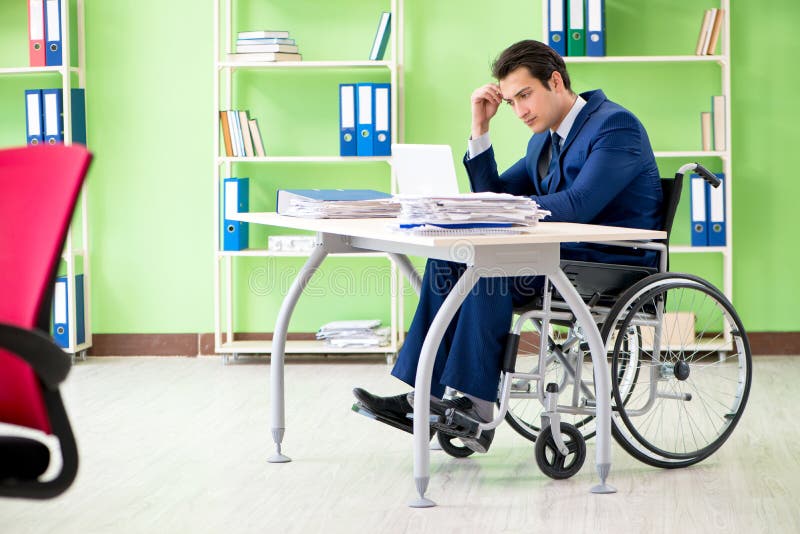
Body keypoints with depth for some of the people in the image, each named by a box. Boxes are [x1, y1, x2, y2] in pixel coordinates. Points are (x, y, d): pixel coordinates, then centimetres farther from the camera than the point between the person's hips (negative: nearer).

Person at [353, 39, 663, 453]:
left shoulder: (615, 125, -11)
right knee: (447, 256, -9)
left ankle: (477, 407, -26)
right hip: (563, 257, 9)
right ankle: (426, 398, -17)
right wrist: (480, 128, 7)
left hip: (611, 266, -9)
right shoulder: (544, 140, 18)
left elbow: (578, 207, -24)